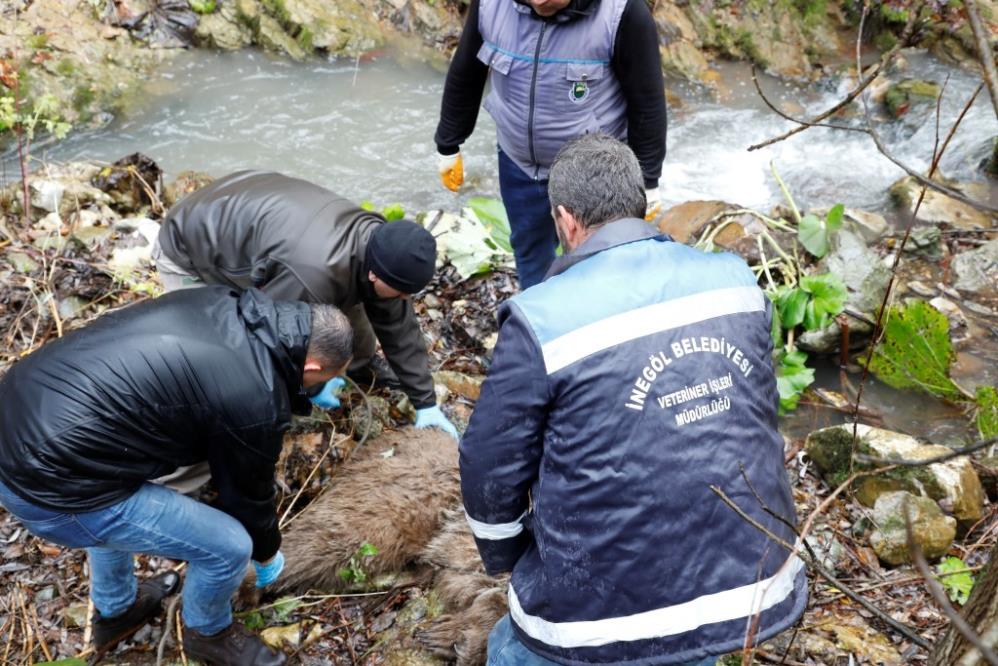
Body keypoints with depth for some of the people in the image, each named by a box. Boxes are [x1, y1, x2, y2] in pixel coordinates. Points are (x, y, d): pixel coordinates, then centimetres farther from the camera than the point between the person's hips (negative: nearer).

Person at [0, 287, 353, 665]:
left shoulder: (221, 302, 6)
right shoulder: (256, 401, -15)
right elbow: (248, 493, 5)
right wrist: (267, 555, 26)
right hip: (54, 487, -9)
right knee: (229, 548, 4)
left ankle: (115, 612, 58)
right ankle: (208, 634, 35)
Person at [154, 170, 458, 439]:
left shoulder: (377, 241, -16)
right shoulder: (313, 276, -44)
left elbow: (399, 327, -6)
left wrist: (426, 403, -2)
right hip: (190, 249, -7)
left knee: (347, 306, 7)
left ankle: (361, 366, 31)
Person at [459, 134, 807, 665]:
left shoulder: (542, 320, -17)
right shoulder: (733, 280, -1)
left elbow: (492, 470, -8)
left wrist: (505, 557, 13)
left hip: (611, 608, -4)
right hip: (753, 585, 5)